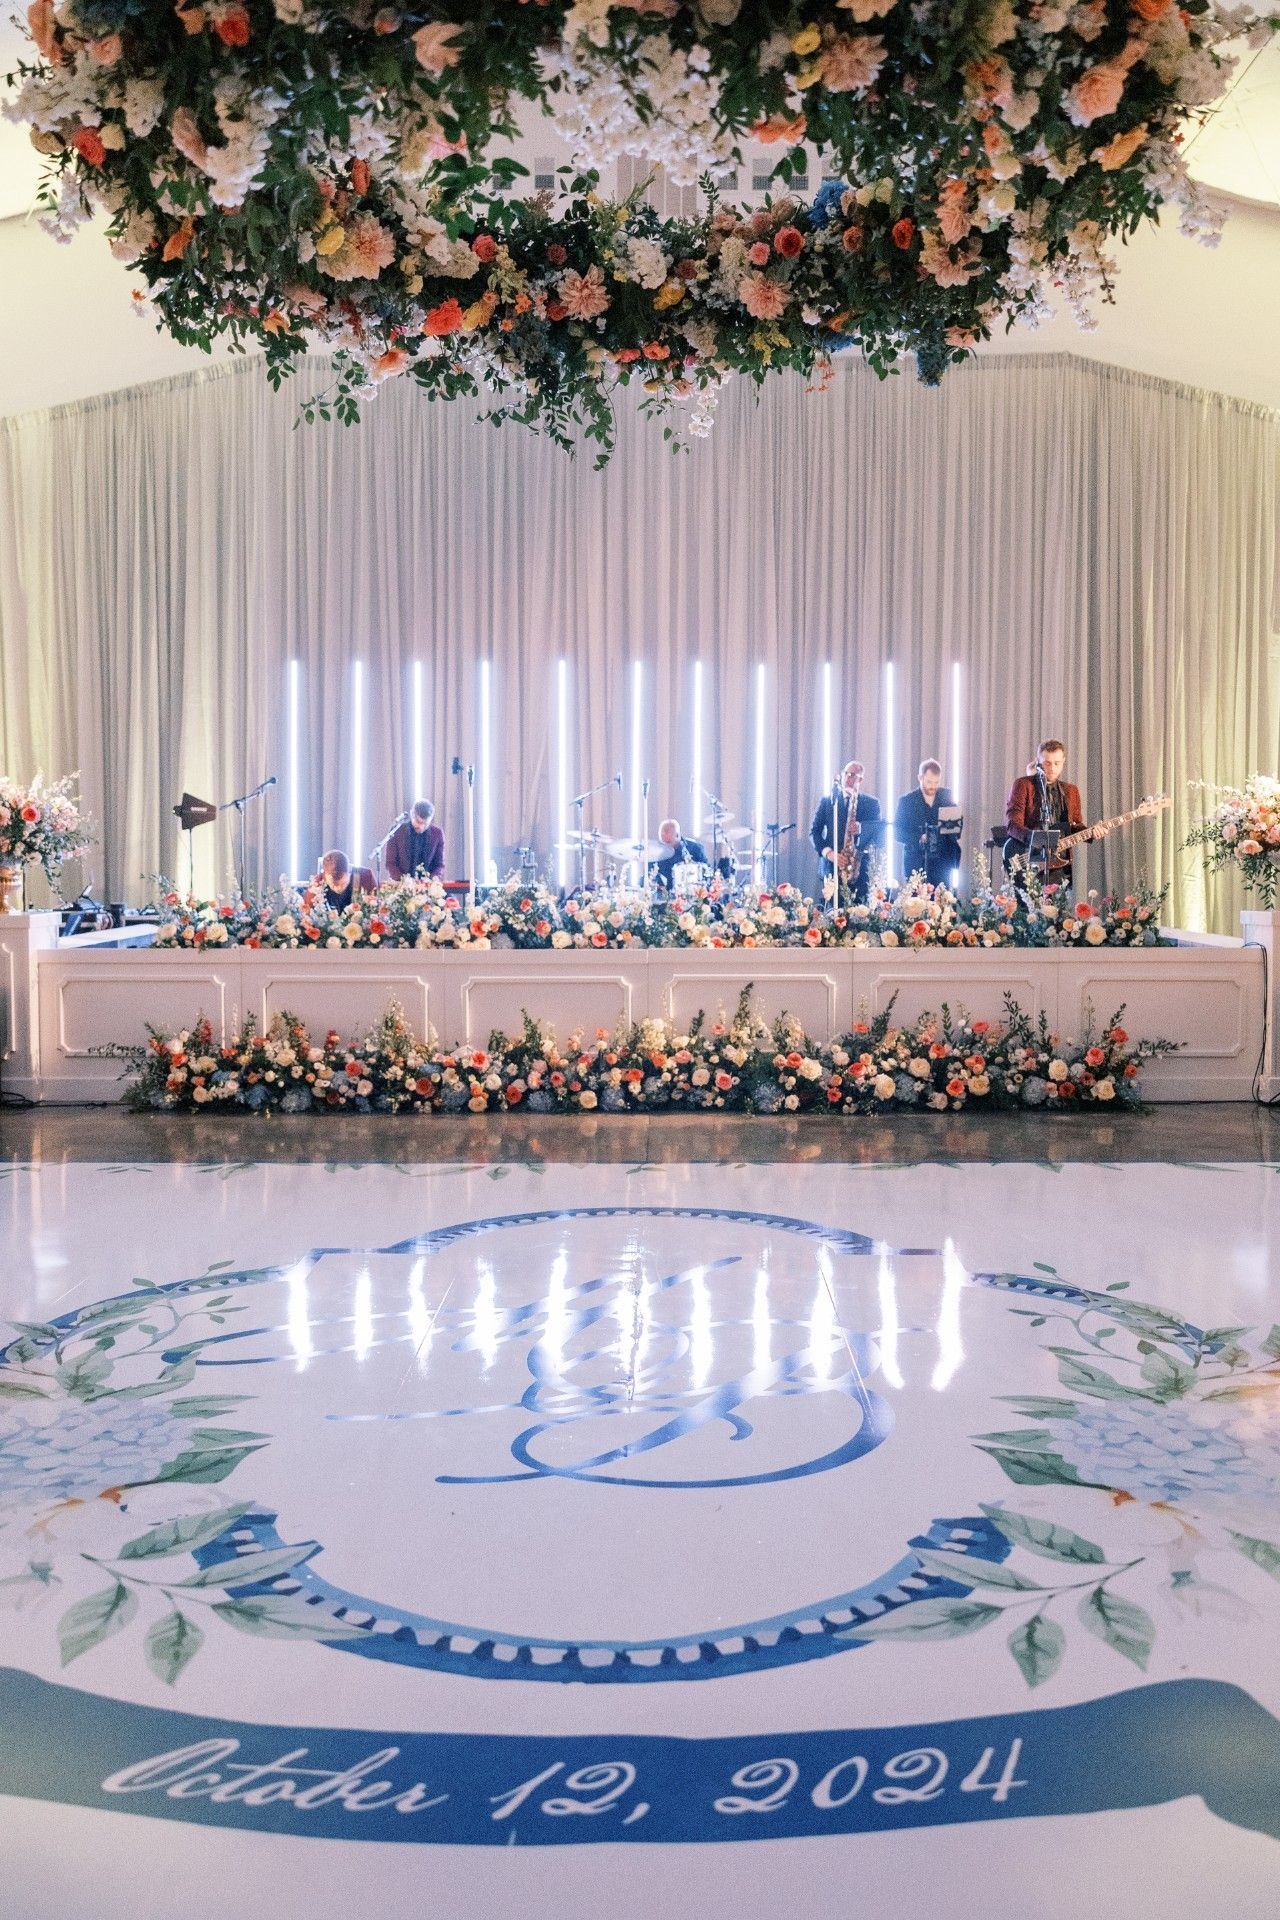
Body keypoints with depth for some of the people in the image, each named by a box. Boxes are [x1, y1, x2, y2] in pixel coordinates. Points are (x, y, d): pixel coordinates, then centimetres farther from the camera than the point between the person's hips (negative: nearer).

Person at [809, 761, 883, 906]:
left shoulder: (871, 803, 11)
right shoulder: (827, 800, 11)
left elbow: (880, 832, 2)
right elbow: (814, 830, 7)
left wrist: (862, 828, -19)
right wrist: (828, 852, -9)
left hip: (861, 870, 0)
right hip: (830, 869, 0)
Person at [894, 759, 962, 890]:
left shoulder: (946, 797, 8)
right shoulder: (907, 801, 1)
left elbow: (957, 824, 13)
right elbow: (897, 833, -1)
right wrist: (918, 838, -17)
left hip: (943, 865, 2)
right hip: (916, 865, -2)